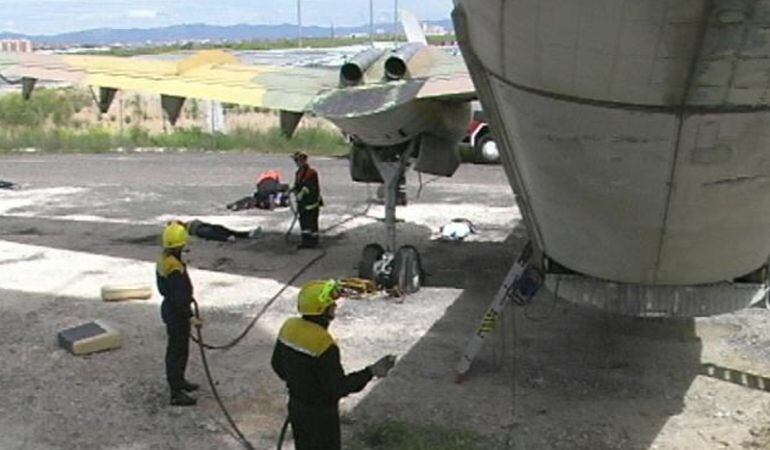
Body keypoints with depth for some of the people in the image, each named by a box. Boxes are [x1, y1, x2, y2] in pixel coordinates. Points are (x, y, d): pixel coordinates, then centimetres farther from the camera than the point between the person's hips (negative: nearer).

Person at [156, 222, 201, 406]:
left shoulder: (163, 259, 3)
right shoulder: (175, 268, -29)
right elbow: (179, 298, -28)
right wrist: (190, 317, -22)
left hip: (169, 306, 10)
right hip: (176, 314, -10)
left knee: (178, 348, 24)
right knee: (177, 351, 0)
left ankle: (178, 380, 41)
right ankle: (176, 393, 8)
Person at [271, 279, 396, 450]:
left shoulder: (289, 327, -8)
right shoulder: (323, 343, -31)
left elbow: (277, 363, 6)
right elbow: (338, 387, -27)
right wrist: (371, 372, -23)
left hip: (296, 406, 7)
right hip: (320, 414, -7)